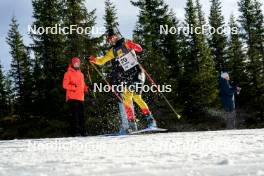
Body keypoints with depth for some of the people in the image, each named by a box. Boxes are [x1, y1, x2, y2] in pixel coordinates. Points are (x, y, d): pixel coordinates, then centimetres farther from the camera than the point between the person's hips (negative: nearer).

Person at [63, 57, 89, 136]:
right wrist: (74, 86, -20)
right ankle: (75, 131, -10)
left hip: (80, 98, 6)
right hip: (72, 97, -6)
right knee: (75, 115, -11)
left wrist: (86, 88, 5)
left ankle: (83, 131, 8)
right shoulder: (68, 73, 1)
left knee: (82, 115, 5)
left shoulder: (81, 74, 21)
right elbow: (65, 85, -6)